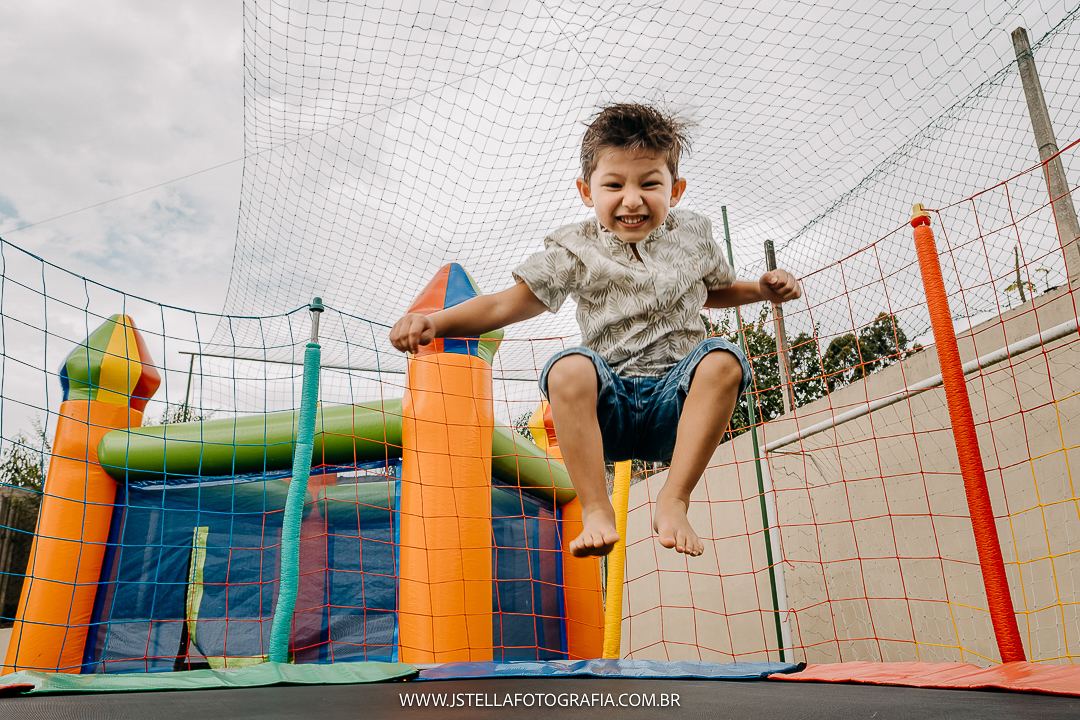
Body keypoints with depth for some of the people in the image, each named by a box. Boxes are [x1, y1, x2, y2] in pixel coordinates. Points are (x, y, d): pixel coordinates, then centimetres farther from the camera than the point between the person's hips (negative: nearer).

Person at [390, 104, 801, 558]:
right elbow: (505, 304, -2)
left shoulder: (693, 236, 11)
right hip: (609, 409, -2)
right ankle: (595, 509, -25)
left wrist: (763, 290, 11)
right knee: (569, 368, -34)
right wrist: (434, 323, -16)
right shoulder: (576, 251, 1)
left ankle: (673, 502, -26)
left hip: (676, 401, 2)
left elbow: (714, 291, 31)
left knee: (722, 359, -30)